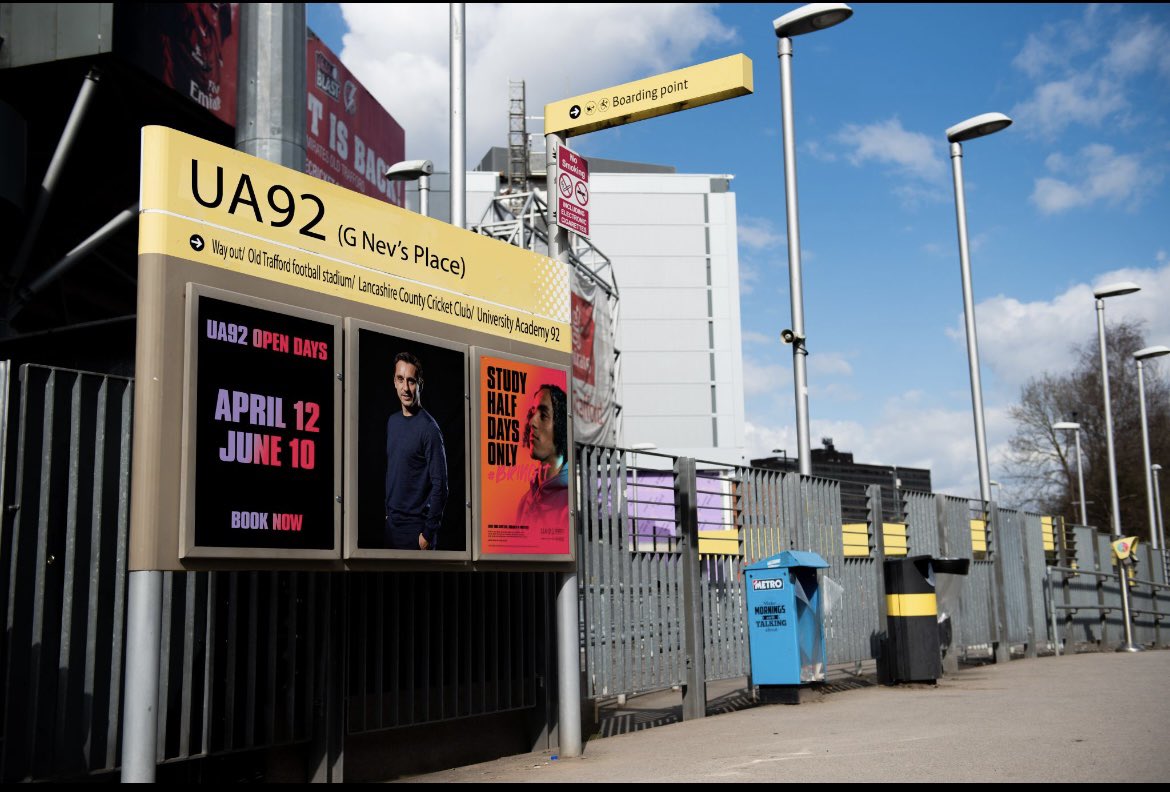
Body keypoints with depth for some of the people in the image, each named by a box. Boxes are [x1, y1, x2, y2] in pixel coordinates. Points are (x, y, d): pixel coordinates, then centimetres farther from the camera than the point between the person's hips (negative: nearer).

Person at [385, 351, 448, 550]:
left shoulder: (429, 428, -15)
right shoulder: (392, 421, 6)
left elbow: (439, 485, -17)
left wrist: (428, 532, -17)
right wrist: (387, 510, 13)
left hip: (415, 526, -7)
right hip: (391, 522, 7)